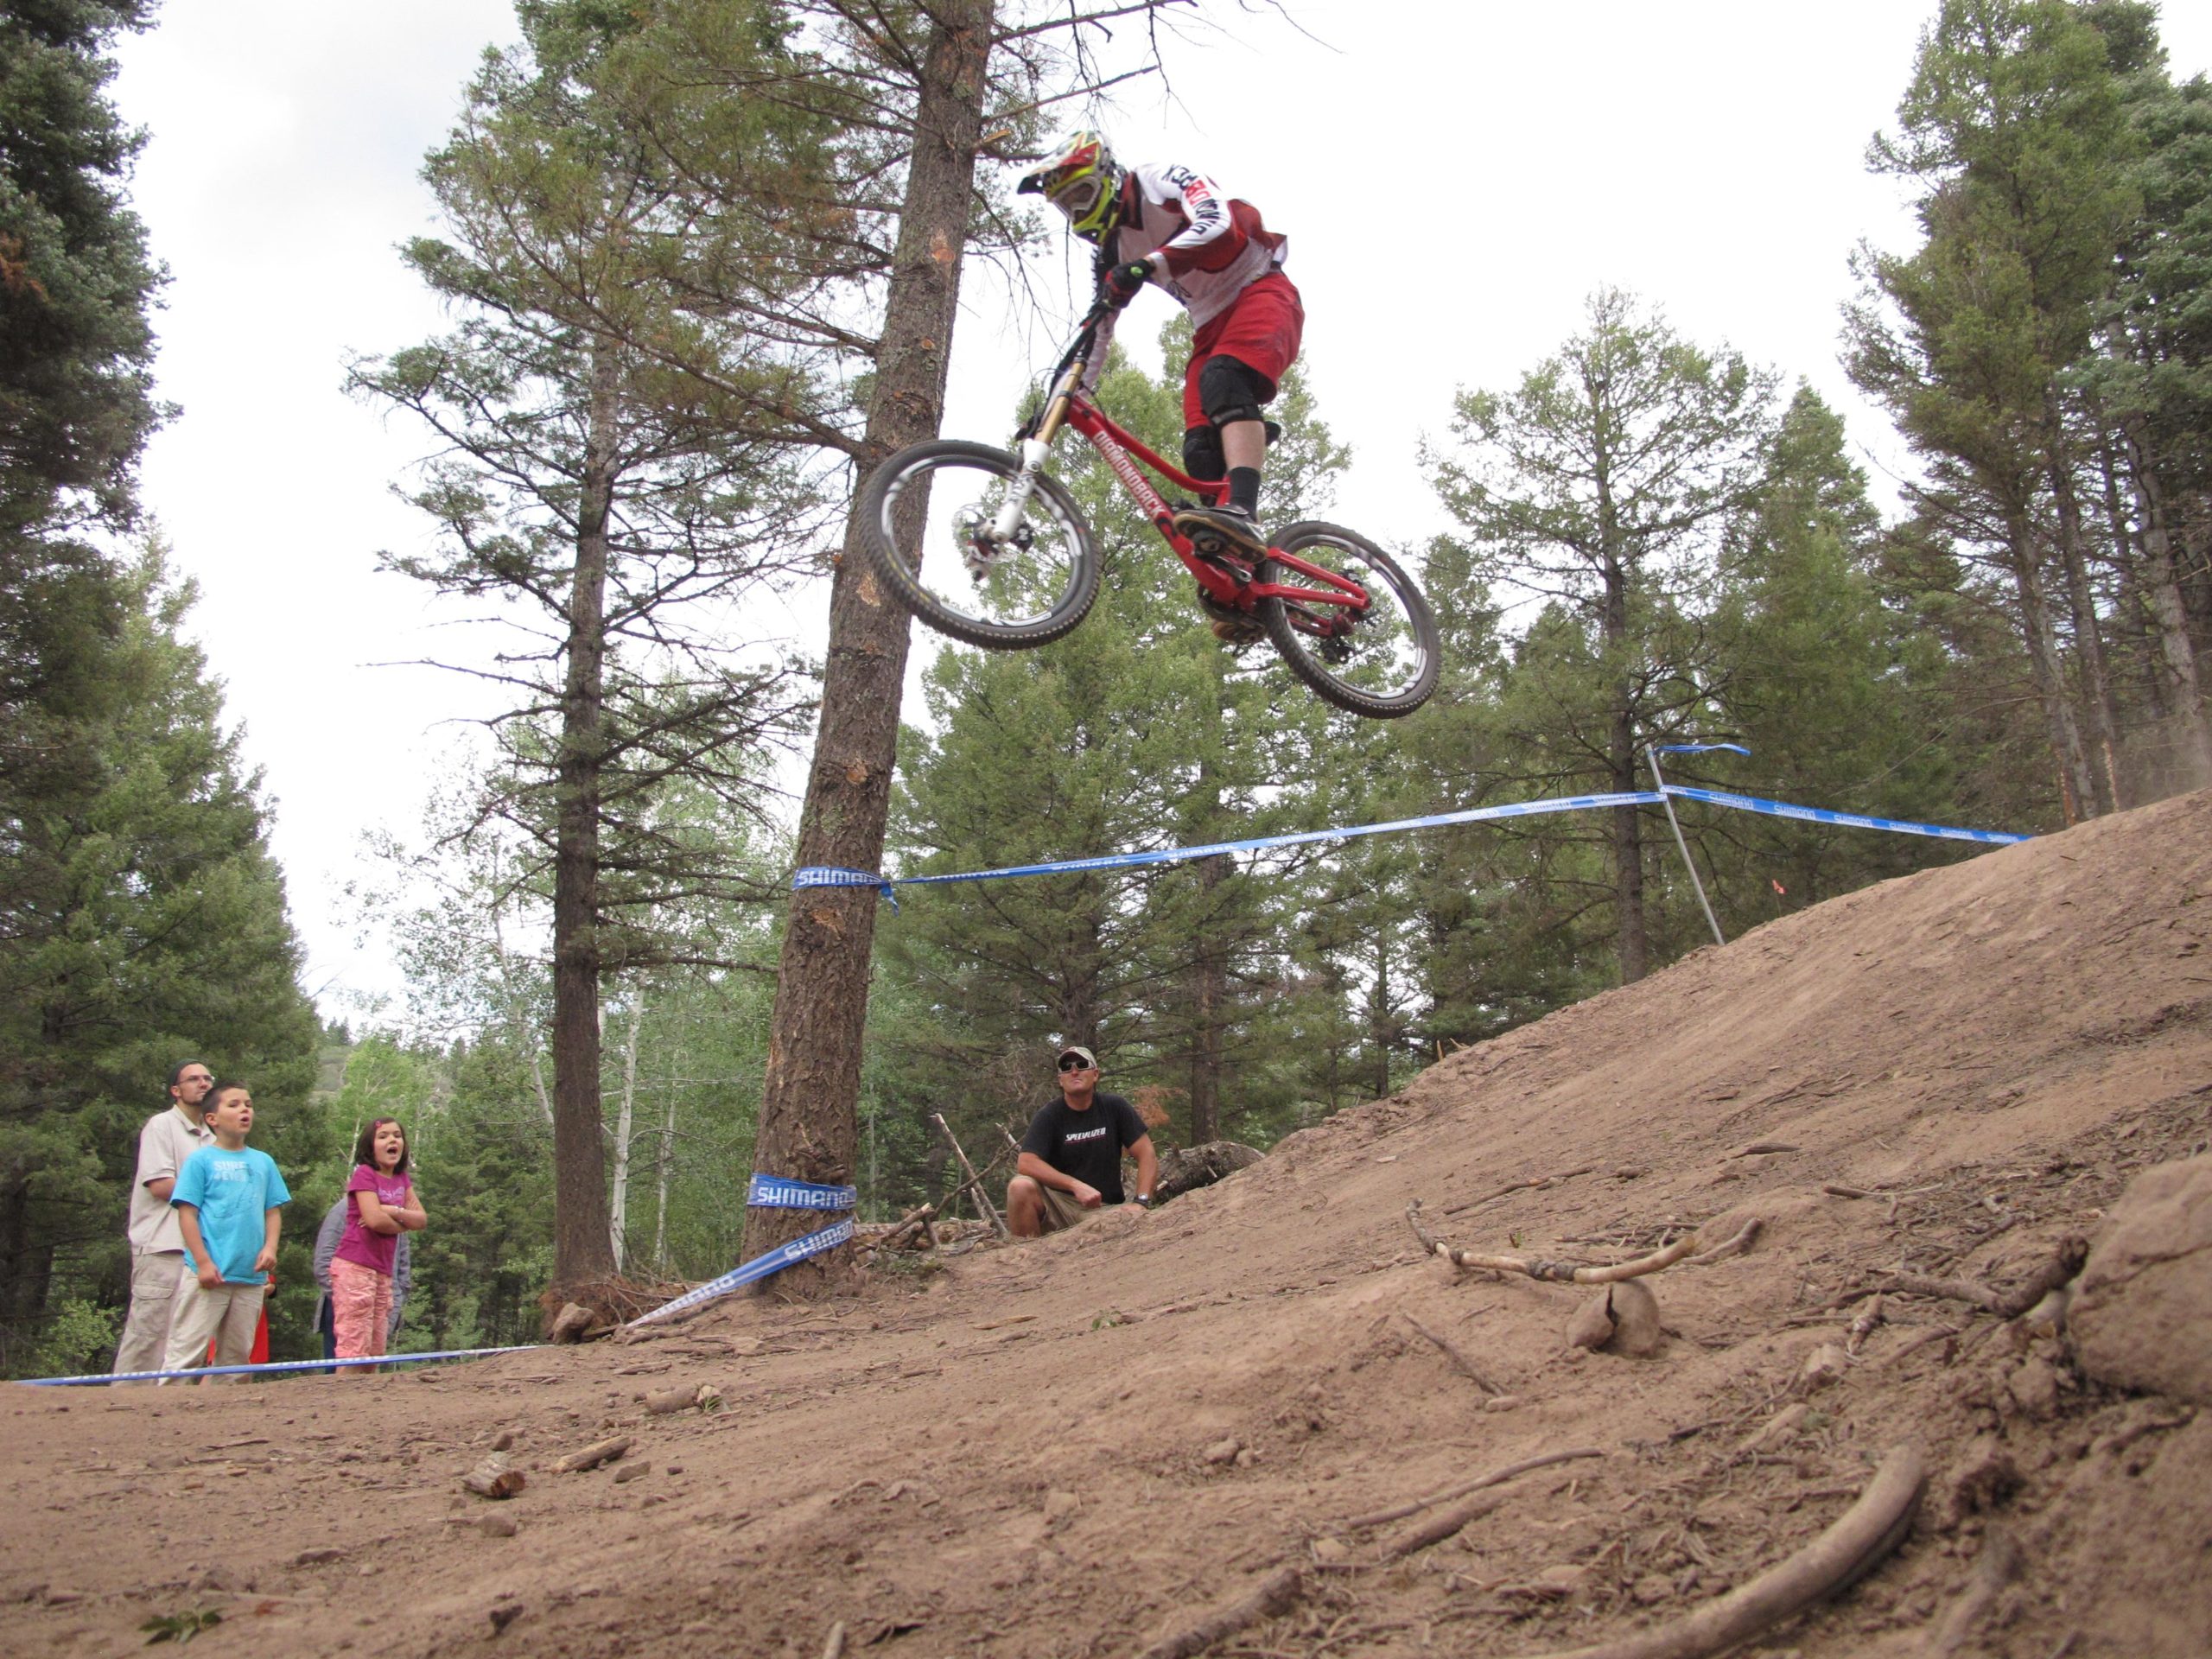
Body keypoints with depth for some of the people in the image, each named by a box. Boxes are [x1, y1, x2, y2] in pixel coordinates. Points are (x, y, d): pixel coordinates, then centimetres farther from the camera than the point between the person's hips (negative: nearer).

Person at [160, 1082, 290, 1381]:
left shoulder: (264, 1162, 11)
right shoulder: (201, 1160, -1)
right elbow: (187, 1213, -5)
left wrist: (270, 1247, -4)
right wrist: (203, 1262, -12)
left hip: (250, 1278, 5)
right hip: (209, 1276, -5)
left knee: (236, 1356, 12)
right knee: (186, 1352, -6)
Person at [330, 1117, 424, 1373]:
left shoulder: (402, 1179, 16)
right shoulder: (364, 1174, -4)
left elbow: (422, 1220, 7)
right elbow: (375, 1219, -17)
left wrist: (395, 1211, -10)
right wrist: (404, 1223, 0)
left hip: (383, 1272, 8)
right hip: (355, 1267, -7)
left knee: (375, 1353, 5)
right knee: (354, 1349, -12)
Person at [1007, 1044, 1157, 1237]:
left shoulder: (1115, 1107, 1)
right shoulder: (1049, 1116, -3)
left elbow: (1147, 1156, -1)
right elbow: (1026, 1163, -18)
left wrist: (1141, 1203, -16)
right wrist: (1076, 1186, -27)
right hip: (1058, 1205, 0)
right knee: (1021, 1187, -30)